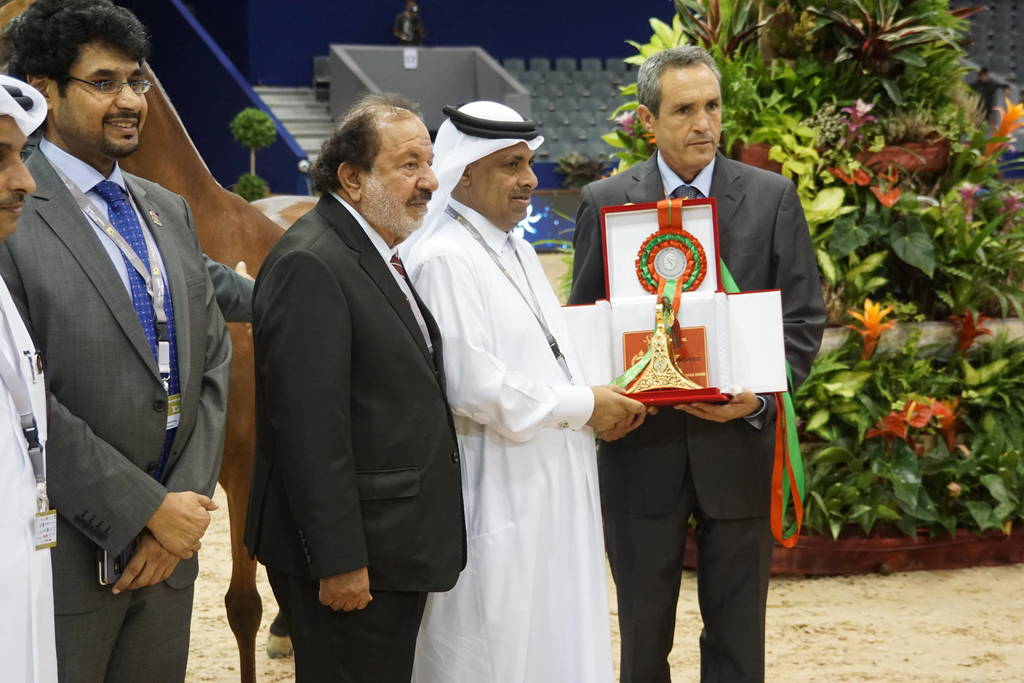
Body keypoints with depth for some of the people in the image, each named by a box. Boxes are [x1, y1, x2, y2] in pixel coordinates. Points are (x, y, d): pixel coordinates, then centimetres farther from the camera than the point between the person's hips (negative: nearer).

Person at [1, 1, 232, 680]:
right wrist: (149, 512, -14)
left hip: (167, 552, 6)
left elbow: (212, 363, 11)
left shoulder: (170, 212, 14)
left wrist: (186, 508, -2)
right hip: (63, 559, -6)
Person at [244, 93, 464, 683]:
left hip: (398, 547, 10)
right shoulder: (310, 265, -18)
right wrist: (338, 562, -23)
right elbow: (310, 429, -23)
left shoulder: (381, 255, 14)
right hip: (355, 556, -10)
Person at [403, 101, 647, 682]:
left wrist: (600, 402, 5)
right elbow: (475, 387, -22)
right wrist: (582, 407, -12)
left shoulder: (520, 253, 16)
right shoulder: (445, 261, -15)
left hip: (552, 493, 9)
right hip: (497, 498, -9)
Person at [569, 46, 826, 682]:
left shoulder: (772, 197, 2)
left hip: (739, 444, 0)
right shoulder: (604, 202, 3)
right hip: (641, 447, 0)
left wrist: (760, 396, -14)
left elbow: (805, 317, 1)